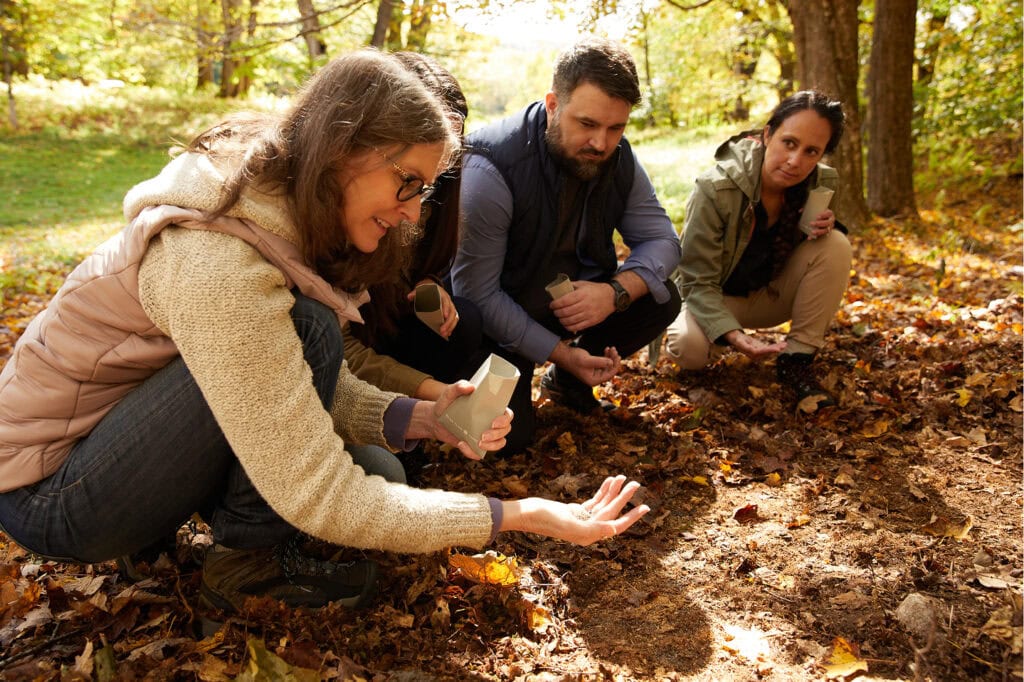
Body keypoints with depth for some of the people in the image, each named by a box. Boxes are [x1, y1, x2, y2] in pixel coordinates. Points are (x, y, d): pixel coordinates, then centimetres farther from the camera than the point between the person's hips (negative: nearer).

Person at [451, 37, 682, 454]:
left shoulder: (618, 158, -10)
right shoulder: (490, 168, -28)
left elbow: (661, 240, -7)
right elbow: (476, 293, -26)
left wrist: (616, 291, -29)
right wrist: (560, 352, -26)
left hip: (577, 300, 5)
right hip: (502, 316, -5)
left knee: (661, 300, -16)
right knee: (507, 435, -19)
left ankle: (567, 380, 7)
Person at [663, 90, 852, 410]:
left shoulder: (823, 183, -15)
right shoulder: (715, 189, -29)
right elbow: (698, 281, -25)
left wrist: (826, 227, -21)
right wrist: (732, 334, -43)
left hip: (771, 295, 4)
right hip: (715, 299, -4)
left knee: (836, 246, -22)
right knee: (690, 348, -36)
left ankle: (797, 360, -15)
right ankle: (674, 326, 4)